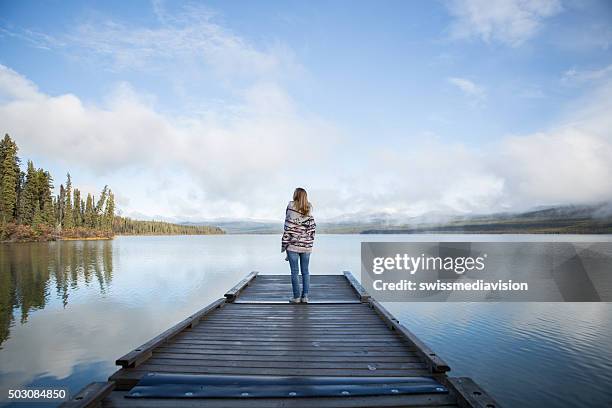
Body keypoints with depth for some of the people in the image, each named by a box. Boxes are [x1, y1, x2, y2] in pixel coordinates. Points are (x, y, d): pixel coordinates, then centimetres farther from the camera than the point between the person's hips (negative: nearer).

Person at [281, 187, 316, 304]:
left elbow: (289, 227, -11)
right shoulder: (309, 209, 4)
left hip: (293, 245, -4)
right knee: (305, 271, 11)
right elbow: (312, 227, 4)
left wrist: (284, 245, -5)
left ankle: (296, 297, 8)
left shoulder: (291, 206, -8)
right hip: (306, 246, 4)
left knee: (294, 271, 4)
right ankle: (305, 296, 13)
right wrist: (310, 241, 14)